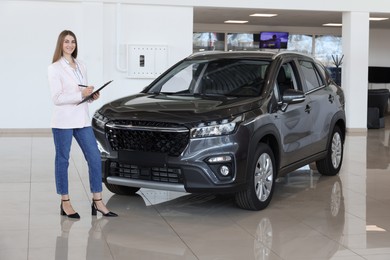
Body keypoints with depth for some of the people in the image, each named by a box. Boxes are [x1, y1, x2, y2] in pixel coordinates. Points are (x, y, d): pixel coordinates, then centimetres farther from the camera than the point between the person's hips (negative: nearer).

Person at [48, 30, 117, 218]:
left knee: (94, 157, 1)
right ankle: (65, 203, 13)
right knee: (62, 160, 4)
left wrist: (92, 96, 0)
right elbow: (56, 98, -12)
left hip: (82, 120, 6)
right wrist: (81, 94, -20)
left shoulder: (81, 67, 14)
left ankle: (97, 202, 8)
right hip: (63, 121, -6)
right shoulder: (55, 68, -5)